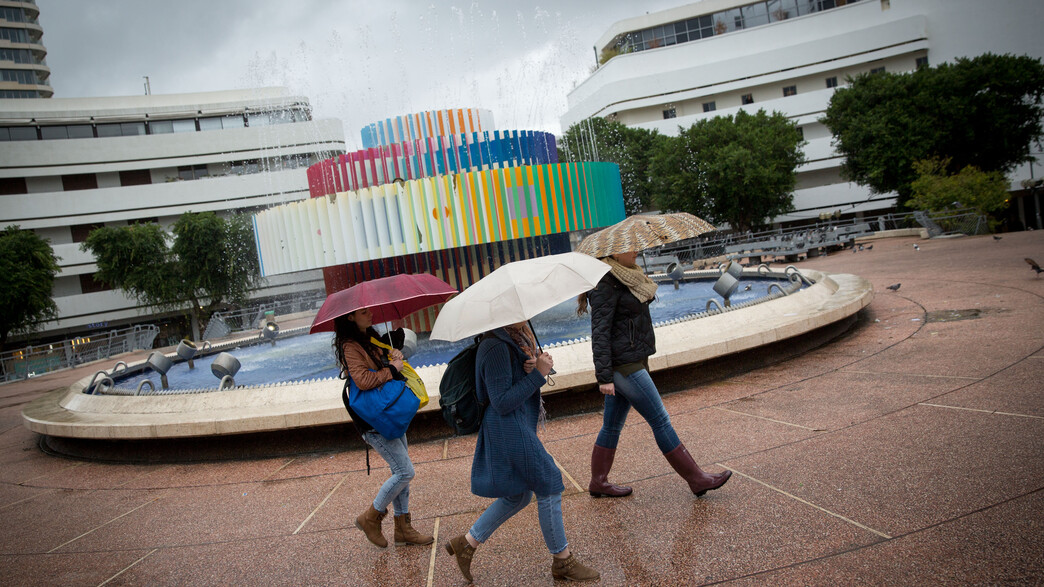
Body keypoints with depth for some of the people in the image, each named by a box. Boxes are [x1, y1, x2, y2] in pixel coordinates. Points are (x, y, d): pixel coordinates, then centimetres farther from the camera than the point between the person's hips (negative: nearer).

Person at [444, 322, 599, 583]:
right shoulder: (496, 348, -21)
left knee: (518, 495, 19)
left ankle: (466, 543, 28)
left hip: (520, 427, 10)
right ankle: (562, 561, 18)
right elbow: (502, 403, -22)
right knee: (549, 489, 1)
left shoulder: (517, 337, 9)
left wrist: (535, 365, -8)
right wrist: (538, 374, -21)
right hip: (509, 431, -10)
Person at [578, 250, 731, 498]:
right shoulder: (605, 284, -17)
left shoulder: (625, 277, 13)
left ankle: (598, 483, 25)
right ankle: (697, 479, 8)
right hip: (623, 364, -10)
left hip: (632, 360, 10)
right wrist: (604, 376, -23)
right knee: (660, 421, -2)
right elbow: (600, 332, -20)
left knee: (612, 425, 15)